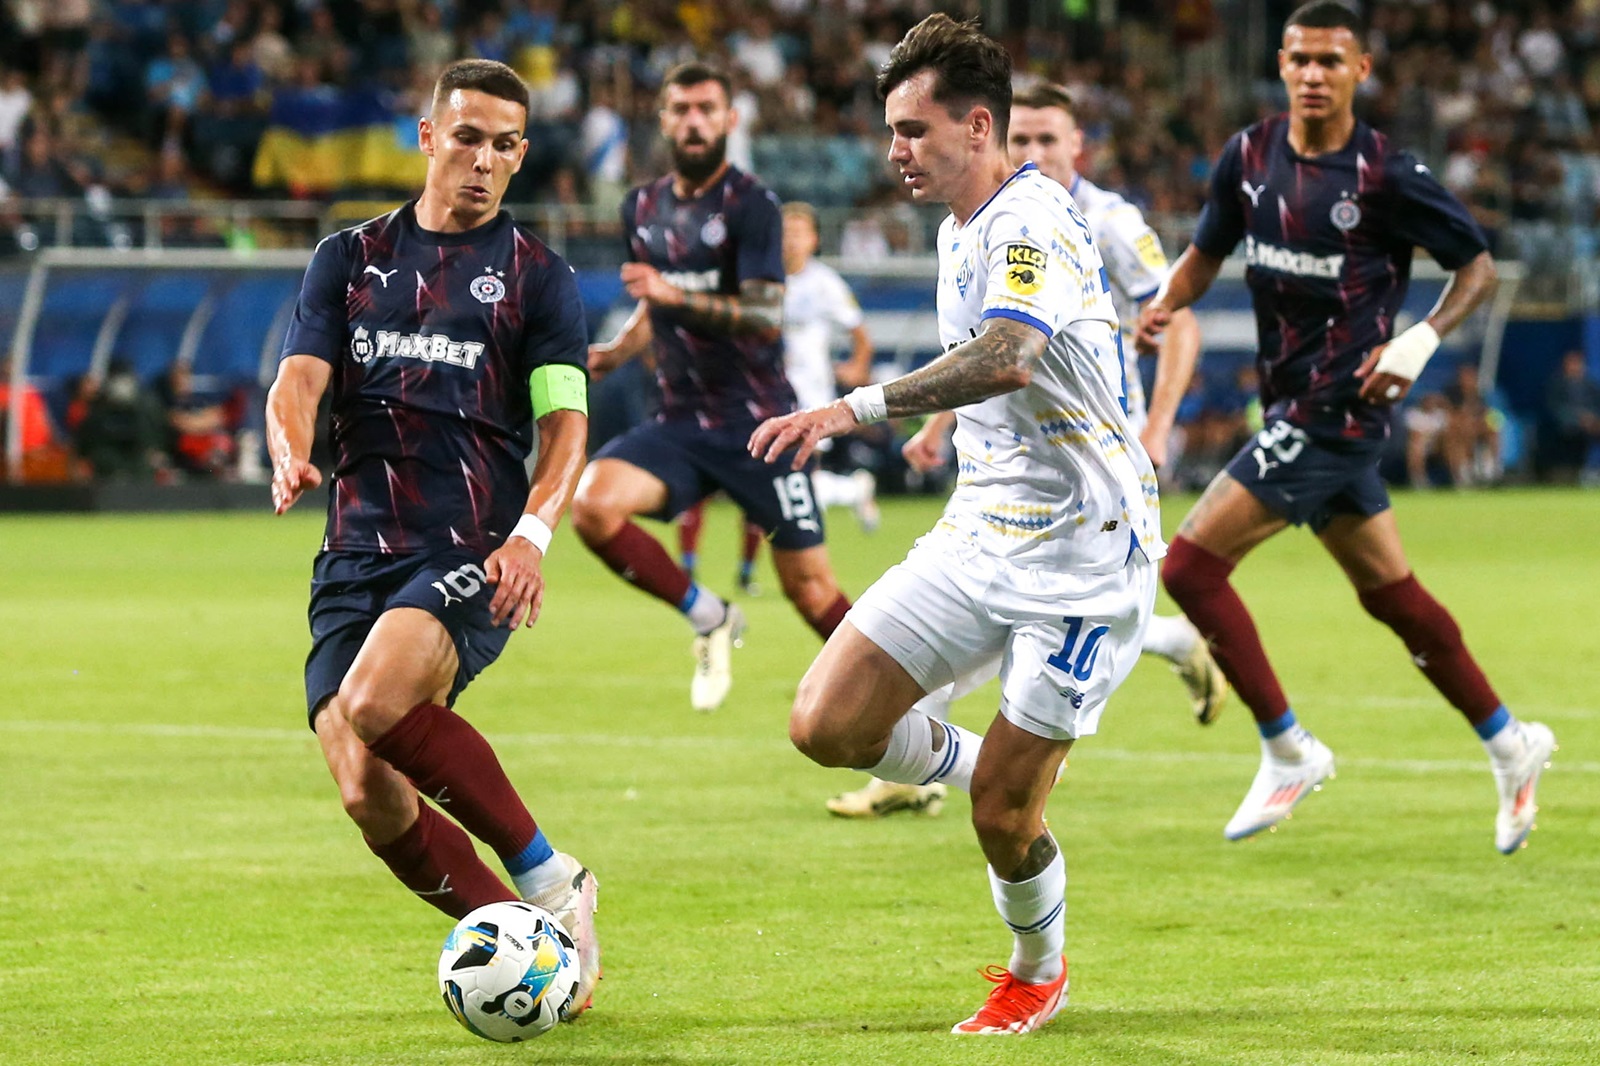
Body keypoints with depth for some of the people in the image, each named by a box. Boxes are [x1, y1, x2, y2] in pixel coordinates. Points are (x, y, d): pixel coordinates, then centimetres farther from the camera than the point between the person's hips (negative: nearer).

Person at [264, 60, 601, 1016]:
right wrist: (292, 455, -19)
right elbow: (299, 380, 5)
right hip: (358, 551, 4)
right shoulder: (351, 258, 15)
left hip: (473, 551, -4)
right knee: (369, 793, -12)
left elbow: (565, 422, 0)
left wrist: (532, 533, -19)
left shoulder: (538, 277, 8)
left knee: (374, 701, -31)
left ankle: (547, 879, -16)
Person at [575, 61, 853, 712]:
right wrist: (616, 353, 7)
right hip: (680, 420, 5)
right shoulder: (643, 208, 10)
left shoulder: (750, 205, -9)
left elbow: (766, 314, -21)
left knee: (808, 586, -4)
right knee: (592, 502, -22)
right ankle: (709, 620, -2)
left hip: (756, 422, -5)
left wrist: (676, 296, -33)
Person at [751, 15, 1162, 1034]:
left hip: (1078, 557, -8)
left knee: (1001, 813, -4)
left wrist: (861, 407, -47)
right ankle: (968, 761, 21)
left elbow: (1006, 359, -39)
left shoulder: (1032, 224, -20)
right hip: (980, 535, 8)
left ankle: (1039, 974, 25)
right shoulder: (962, 231, 11)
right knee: (826, 725, -7)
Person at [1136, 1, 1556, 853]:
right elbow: (1208, 252, 16)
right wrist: (1165, 303, -5)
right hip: (1293, 402, 7)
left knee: (1191, 565, -12)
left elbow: (1477, 267, -5)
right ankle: (1508, 744, 28)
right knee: (1389, 592, 15)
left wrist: (1421, 341, -21)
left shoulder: (1386, 175, -13)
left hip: (1339, 406, -7)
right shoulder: (1250, 158, 5)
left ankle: (1287, 752, -1)